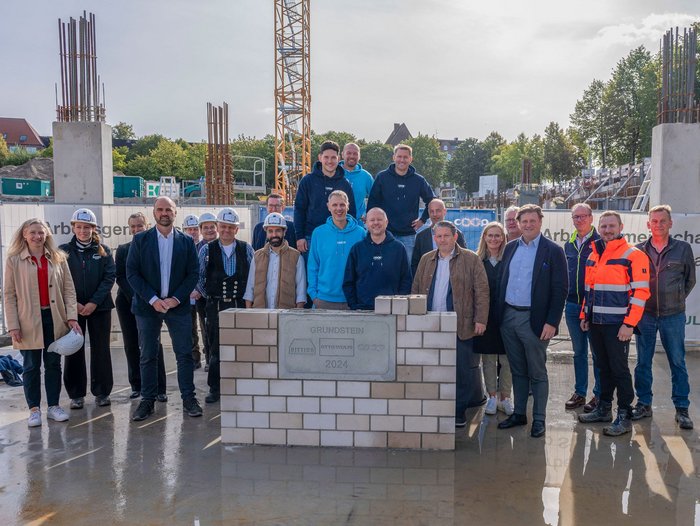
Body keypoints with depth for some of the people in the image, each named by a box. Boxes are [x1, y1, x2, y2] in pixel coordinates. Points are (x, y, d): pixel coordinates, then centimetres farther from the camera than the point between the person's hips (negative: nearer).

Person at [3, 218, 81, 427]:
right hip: (29, 322, -2)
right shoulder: (14, 261, 0)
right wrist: (13, 326, -7)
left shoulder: (58, 258, 5)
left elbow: (69, 289, 3)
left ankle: (53, 406, 20)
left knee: (53, 364, 9)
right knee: (31, 367, 5)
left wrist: (71, 316, -7)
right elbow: (9, 295, -1)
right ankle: (34, 409, 15)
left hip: (54, 319, 2)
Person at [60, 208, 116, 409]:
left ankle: (102, 392, 14)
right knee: (73, 350, 3)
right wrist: (73, 304, -11)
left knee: (101, 349, 4)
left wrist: (94, 302, -12)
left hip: (99, 307, 0)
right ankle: (76, 394, 13)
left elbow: (110, 277, -3)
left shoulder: (103, 251, 4)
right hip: (72, 308, 0)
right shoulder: (64, 251, 4)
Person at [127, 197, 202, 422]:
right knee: (148, 356, 6)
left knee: (184, 353, 3)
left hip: (178, 305, 1)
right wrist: (153, 299, -12)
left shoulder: (186, 241, 5)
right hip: (148, 305, 0)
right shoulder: (140, 240, 2)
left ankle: (188, 399, 12)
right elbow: (132, 273, -3)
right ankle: (147, 401, 15)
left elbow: (193, 274, 3)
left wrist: (176, 298, -9)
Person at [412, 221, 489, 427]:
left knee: (462, 370, 2)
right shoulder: (426, 260, 12)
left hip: (460, 326, -3)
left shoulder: (471, 259, 0)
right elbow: (416, 290, 14)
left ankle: (459, 410, 14)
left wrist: (480, 320, -10)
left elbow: (482, 291, -4)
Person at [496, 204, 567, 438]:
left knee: (537, 373, 4)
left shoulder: (553, 251, -5)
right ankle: (518, 413, 26)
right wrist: (499, 314, 6)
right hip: (508, 317, 5)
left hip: (534, 320, -5)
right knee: (517, 371, 15)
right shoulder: (510, 248, 10)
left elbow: (560, 289, -8)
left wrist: (552, 322, -14)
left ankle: (539, 419, 15)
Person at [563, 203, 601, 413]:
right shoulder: (569, 245, 12)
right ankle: (580, 393, 21)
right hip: (572, 306, 5)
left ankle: (599, 394, 12)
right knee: (579, 351, 12)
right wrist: (565, 297, 13)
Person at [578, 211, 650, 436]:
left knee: (619, 369, 0)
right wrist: (584, 315, 15)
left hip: (617, 324, -6)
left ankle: (624, 417, 9)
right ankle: (604, 409, 26)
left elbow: (640, 292, -13)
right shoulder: (593, 256, 14)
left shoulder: (633, 255, -8)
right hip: (595, 323, 6)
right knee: (603, 367, 15)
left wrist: (629, 324, -17)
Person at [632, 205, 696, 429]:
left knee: (677, 363, 5)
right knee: (643, 362, 8)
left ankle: (682, 409, 15)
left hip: (673, 315, -1)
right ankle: (644, 404, 20)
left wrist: (676, 300, 6)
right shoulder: (639, 250, 2)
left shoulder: (683, 248, 0)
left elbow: (690, 280, 9)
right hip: (645, 314, 1)